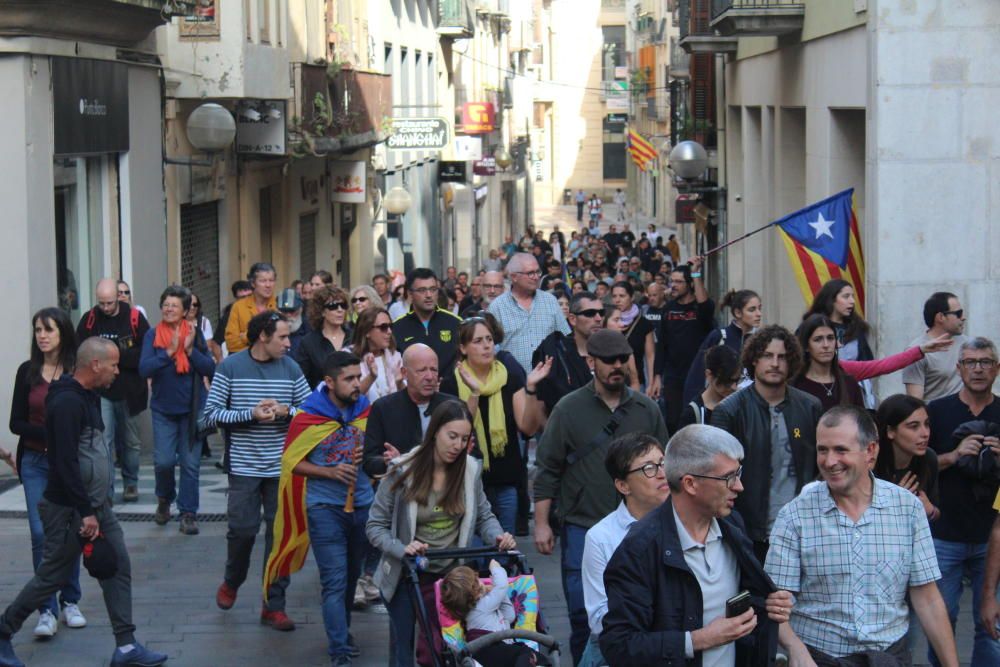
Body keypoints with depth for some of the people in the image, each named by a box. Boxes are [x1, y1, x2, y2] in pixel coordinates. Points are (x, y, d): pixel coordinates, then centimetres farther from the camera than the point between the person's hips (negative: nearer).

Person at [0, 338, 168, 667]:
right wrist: (86, 512, -24)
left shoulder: (89, 396, 10)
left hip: (96, 505, 9)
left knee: (118, 567, 3)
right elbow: (66, 462, -25)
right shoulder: (67, 402, -21)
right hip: (69, 510, -9)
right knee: (52, 577, 2)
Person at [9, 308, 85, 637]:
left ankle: (70, 602, 19)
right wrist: (49, 432, -15)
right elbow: (16, 423, 0)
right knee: (41, 533, -6)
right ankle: (46, 610, -4)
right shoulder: (27, 372, 2)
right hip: (35, 462, 1)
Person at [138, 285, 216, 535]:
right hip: (163, 408, 0)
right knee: (164, 461, -5)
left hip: (192, 408, 1)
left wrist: (191, 350, -17)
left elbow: (210, 369, -5)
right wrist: (169, 352, -20)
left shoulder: (195, 334, 0)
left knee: (190, 463, 0)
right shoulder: (153, 335, -2)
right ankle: (164, 499, 24)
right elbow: (144, 369, -12)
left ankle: (188, 513, 8)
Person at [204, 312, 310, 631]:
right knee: (242, 529, -2)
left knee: (280, 533, 2)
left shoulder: (290, 368, 5)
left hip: (282, 467, 3)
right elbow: (212, 414, -6)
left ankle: (274, 605, 10)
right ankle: (231, 583, 28)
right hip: (244, 466, -2)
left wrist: (286, 411, -13)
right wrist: (251, 415, -15)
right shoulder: (230, 367, -3)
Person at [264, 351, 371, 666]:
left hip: (362, 504, 5)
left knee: (351, 576, 18)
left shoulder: (366, 411, 2)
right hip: (325, 507, -5)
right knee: (335, 582, -8)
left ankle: (341, 632, 36)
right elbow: (291, 462, -6)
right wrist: (330, 472, -19)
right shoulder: (307, 417, -10)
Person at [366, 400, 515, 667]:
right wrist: (402, 549, -25)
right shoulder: (402, 471, -12)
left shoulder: (470, 469, -4)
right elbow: (375, 526, -8)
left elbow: (484, 516, 7)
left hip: (451, 575, 2)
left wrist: (498, 536, -14)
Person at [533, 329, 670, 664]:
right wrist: (541, 523, -4)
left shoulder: (646, 409, 7)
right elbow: (547, 470, 0)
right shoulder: (569, 409, 0)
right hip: (582, 527, -2)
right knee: (584, 616, -2)